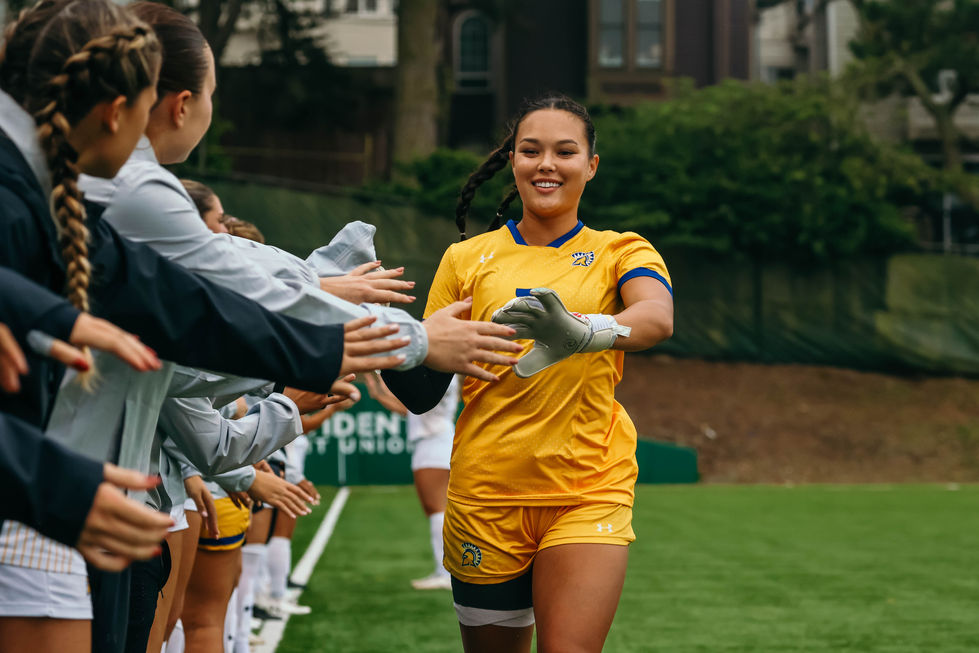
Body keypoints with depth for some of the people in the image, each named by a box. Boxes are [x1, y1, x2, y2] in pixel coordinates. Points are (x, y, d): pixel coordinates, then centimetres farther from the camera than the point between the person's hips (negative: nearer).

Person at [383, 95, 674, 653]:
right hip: (486, 496, 2)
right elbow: (423, 392, 8)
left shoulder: (620, 252, 4)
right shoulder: (467, 260, 8)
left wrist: (583, 333, -42)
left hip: (589, 495, -1)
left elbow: (659, 318, -20)